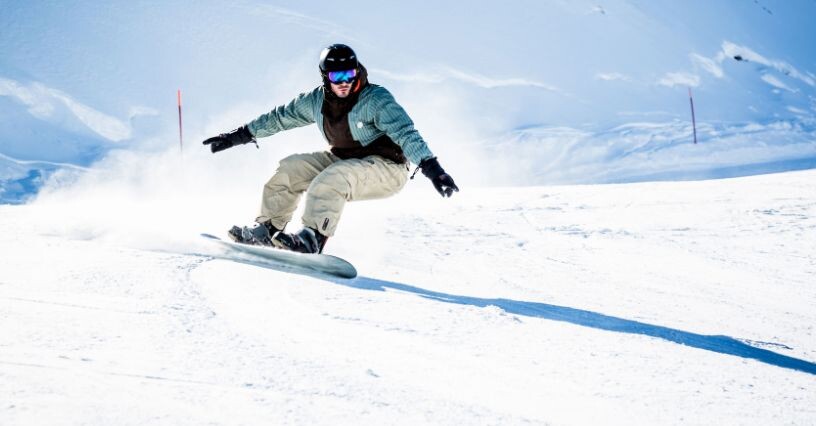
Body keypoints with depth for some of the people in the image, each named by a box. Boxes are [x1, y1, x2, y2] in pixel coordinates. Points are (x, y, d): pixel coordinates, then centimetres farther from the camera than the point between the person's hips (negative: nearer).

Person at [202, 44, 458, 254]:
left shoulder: (376, 100, -21)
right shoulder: (317, 101, -3)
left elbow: (405, 133, -31)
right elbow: (280, 117, 11)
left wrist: (431, 167, -45)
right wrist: (239, 136, 14)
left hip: (387, 168, -7)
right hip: (343, 160, 7)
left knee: (330, 180, -33)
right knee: (291, 168, -2)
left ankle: (313, 240, -35)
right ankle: (267, 229, 5)